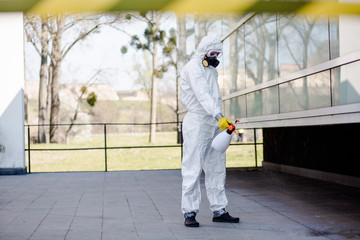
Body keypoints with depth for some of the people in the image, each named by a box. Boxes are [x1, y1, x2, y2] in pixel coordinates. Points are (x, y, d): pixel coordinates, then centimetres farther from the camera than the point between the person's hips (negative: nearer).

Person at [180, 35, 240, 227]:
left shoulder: (210, 70, 20)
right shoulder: (193, 67, -9)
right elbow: (202, 95, -24)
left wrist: (221, 120, 18)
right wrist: (219, 116, -35)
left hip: (214, 125, 9)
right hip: (197, 122, -9)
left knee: (216, 168, 10)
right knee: (192, 169, -7)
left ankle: (219, 210, 15)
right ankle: (189, 212, -4)